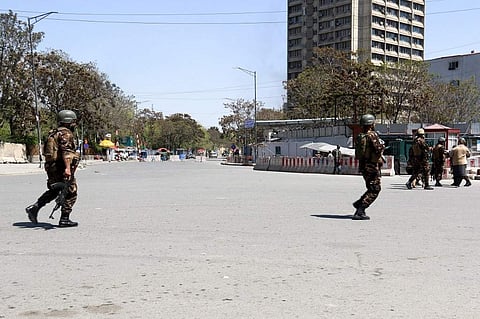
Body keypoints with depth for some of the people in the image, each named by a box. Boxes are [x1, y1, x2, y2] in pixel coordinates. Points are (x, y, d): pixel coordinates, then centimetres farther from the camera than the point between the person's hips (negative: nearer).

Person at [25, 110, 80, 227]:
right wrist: (68, 168, -33)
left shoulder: (55, 133, 18)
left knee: (54, 191, 22)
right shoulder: (66, 133, -12)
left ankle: (34, 207, 12)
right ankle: (64, 219, 2)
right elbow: (66, 151, -25)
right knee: (71, 193, 0)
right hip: (61, 168, -9)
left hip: (51, 167, 9)